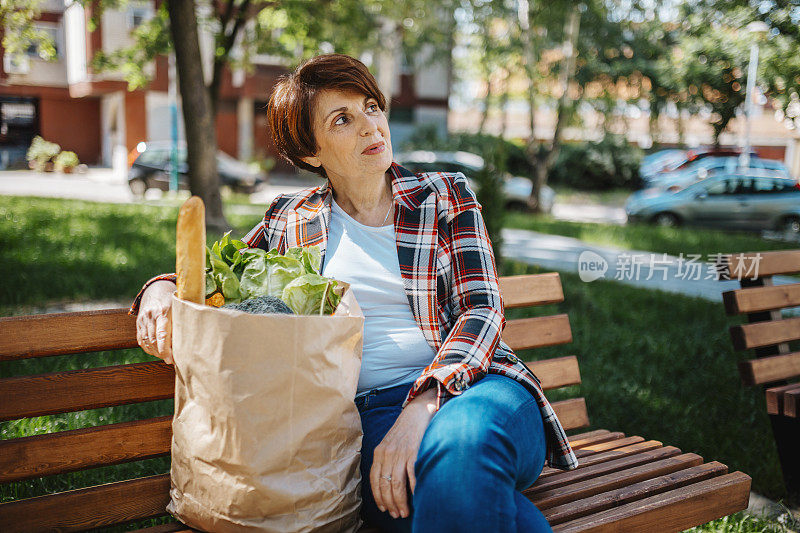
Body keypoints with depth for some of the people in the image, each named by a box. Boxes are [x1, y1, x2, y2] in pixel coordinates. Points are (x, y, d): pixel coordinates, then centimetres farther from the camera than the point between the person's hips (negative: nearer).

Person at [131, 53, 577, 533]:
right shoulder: (292, 220, 15)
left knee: (463, 438, -39)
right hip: (371, 411, 0)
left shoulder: (446, 196, 10)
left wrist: (422, 405, -19)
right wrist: (163, 290, -2)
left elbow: (482, 310, -1)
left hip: (476, 386, 0)